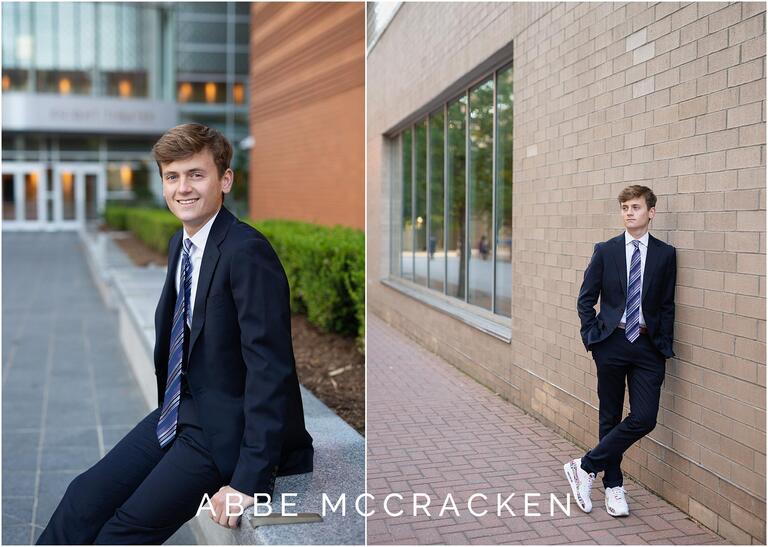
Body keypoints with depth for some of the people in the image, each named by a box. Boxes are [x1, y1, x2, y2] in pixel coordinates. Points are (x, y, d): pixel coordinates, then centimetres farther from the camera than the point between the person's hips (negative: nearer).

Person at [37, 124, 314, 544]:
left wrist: (250, 480, -25)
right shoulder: (180, 243, 7)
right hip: (180, 411, 8)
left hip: (227, 426, -8)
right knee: (85, 497, 1)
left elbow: (270, 368, -25)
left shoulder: (248, 251, -22)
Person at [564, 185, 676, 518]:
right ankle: (613, 486, 20)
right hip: (611, 343, 0)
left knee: (644, 419, -9)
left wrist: (664, 345, 0)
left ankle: (586, 466, 5)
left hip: (648, 346, 1)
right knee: (610, 417, 8)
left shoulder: (665, 254, 4)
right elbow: (586, 299, 5)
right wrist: (591, 337, -3)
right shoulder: (605, 251, 2)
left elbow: (667, 305, 6)